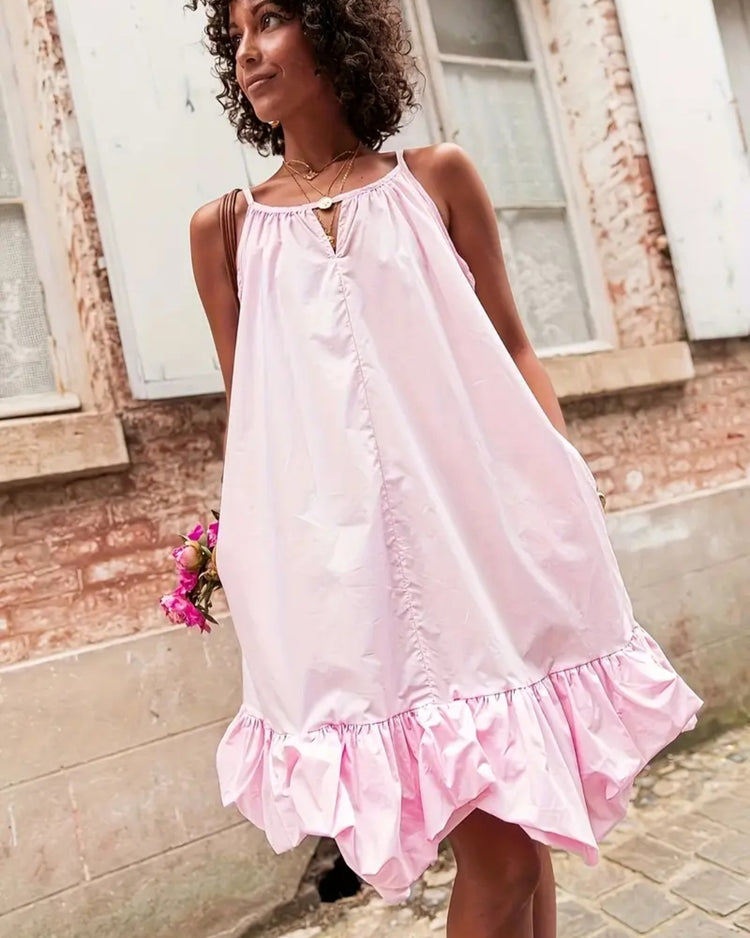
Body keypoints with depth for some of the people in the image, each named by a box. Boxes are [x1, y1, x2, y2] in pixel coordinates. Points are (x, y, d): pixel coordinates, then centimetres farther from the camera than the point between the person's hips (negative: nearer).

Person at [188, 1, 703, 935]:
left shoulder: (437, 177, 10)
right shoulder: (223, 228, 11)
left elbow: (510, 348, 9)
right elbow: (248, 411, 13)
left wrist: (565, 491, 0)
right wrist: (241, 553, 10)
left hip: (482, 521, 1)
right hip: (346, 556, 0)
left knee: (521, 829, 7)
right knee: (497, 850, 1)